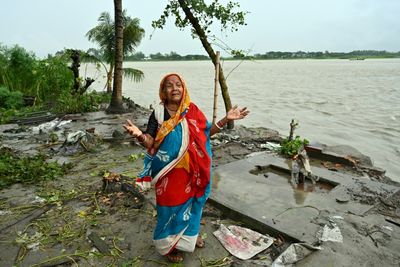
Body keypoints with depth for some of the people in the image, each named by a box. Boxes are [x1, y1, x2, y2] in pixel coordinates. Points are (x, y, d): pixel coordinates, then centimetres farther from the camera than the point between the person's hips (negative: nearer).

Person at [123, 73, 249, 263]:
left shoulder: (192, 111, -1)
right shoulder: (158, 114, -11)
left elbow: (206, 132, 4)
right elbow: (150, 143, -14)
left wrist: (226, 119, -4)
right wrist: (139, 135, -37)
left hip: (191, 170, 4)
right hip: (170, 172, -4)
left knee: (191, 201, 20)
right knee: (171, 205, 9)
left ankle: (190, 233, 47)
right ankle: (168, 244, 33)